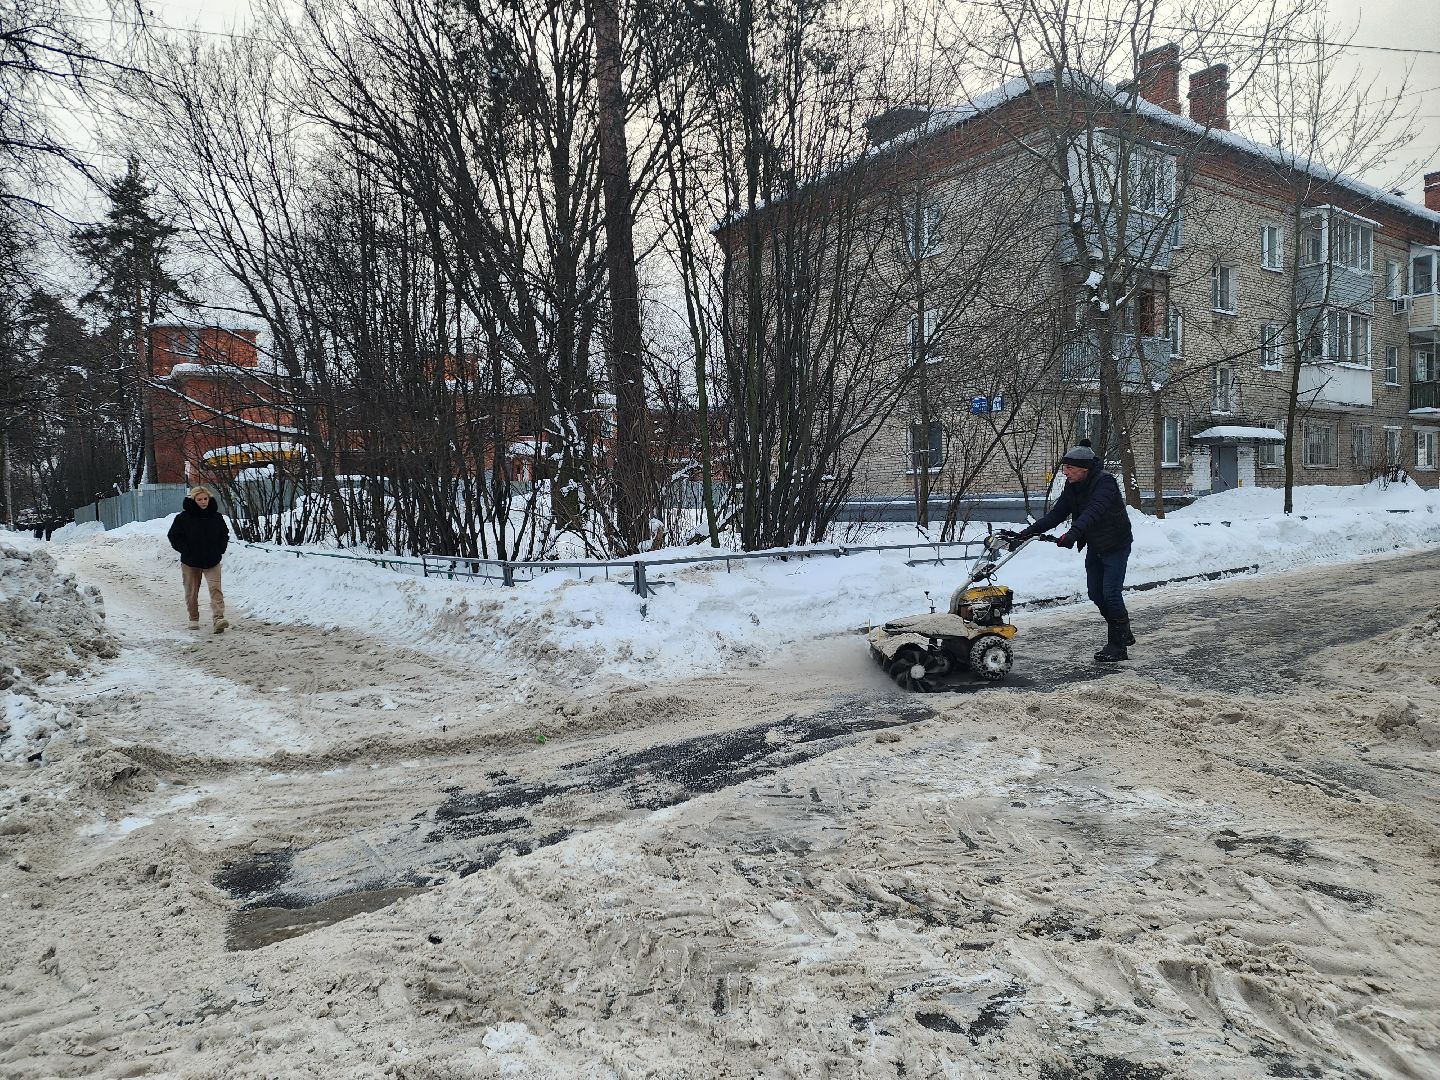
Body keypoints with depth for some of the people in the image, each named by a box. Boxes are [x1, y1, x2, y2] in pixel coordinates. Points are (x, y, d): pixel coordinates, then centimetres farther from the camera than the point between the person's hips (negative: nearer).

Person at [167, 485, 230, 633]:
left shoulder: (216, 517, 3)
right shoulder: (183, 517, -5)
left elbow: (224, 535, 15)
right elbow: (174, 536, 1)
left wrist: (219, 550, 2)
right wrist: (186, 550, -8)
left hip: (212, 561, 0)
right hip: (190, 562, 0)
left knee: (215, 589, -14)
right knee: (191, 592, 10)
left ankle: (219, 618, -23)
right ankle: (194, 619, 27)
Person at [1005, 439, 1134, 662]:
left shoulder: (1105, 482, -26)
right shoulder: (1072, 487, -2)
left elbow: (1093, 511, -42)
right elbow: (1056, 514, -6)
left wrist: (1073, 533, -57)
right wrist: (1027, 532, -16)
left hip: (1116, 545, -8)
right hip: (1094, 546, 8)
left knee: (1111, 593, -11)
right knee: (1096, 594, 10)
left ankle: (1118, 645, -2)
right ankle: (1123, 634, 28)